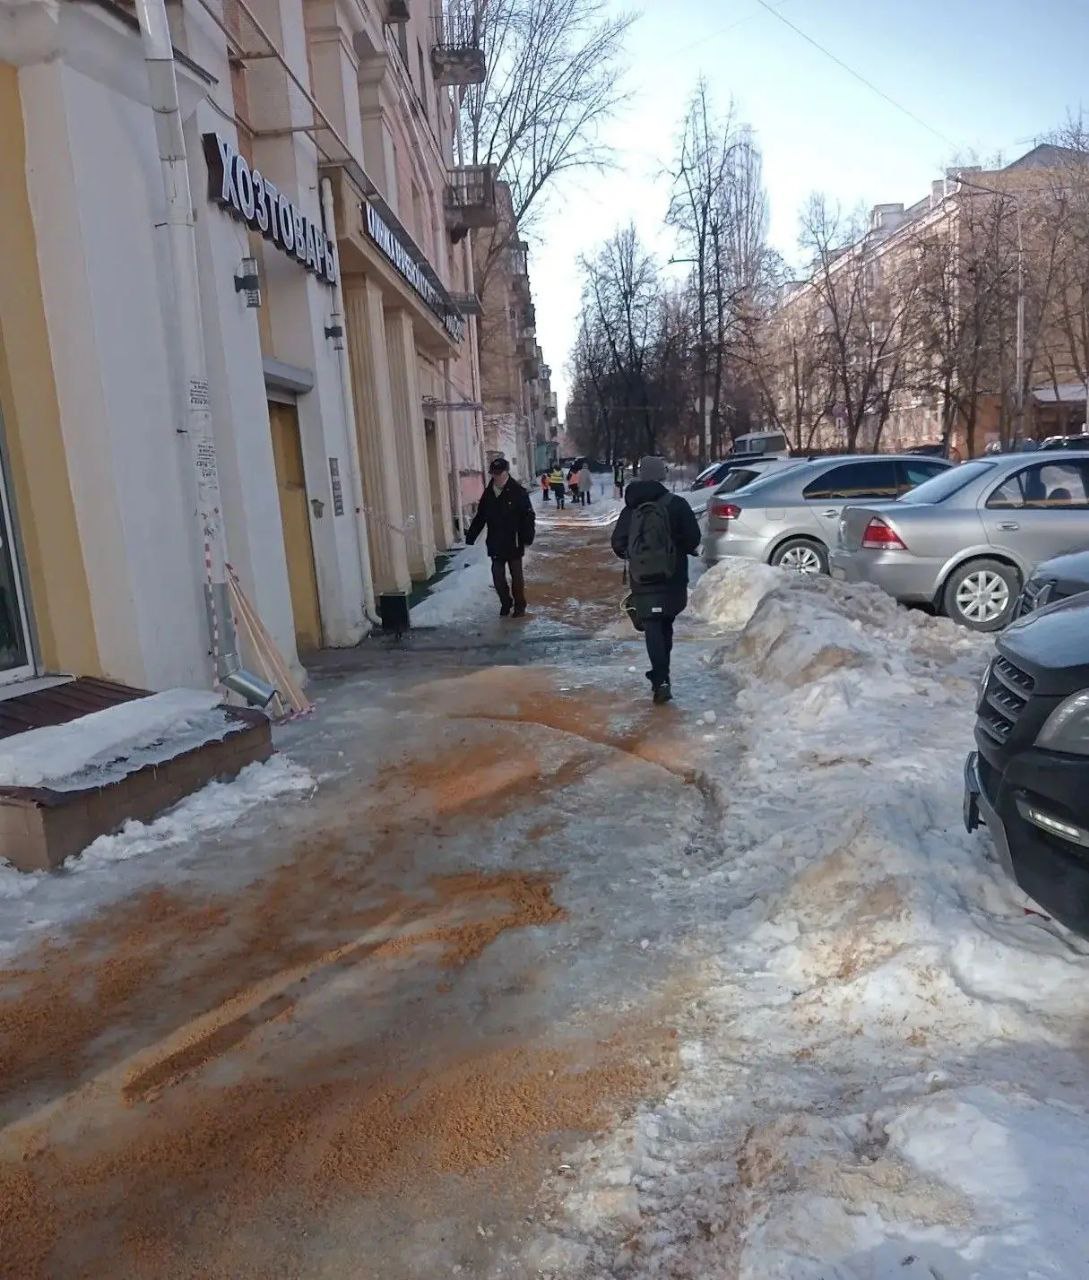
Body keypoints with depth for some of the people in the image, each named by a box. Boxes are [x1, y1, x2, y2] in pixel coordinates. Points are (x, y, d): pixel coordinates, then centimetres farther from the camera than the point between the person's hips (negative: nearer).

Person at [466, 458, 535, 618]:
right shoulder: (488, 493, 5)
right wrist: (470, 537, 10)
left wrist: (528, 537, -21)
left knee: (516, 575, 8)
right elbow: (479, 518, 13)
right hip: (495, 544, 4)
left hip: (513, 543, -4)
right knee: (497, 576, 6)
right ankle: (505, 604, 24)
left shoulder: (518, 492, -11)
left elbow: (528, 517, -12)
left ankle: (519, 606, 22)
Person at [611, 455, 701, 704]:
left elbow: (618, 544, 1)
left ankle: (661, 680, -14)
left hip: (642, 580, 0)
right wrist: (684, 549, 13)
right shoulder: (676, 504, -5)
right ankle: (661, 673, 24)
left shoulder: (630, 509, 2)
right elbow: (693, 538, -9)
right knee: (665, 624, 17)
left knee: (653, 627, -1)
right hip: (672, 578, 0)